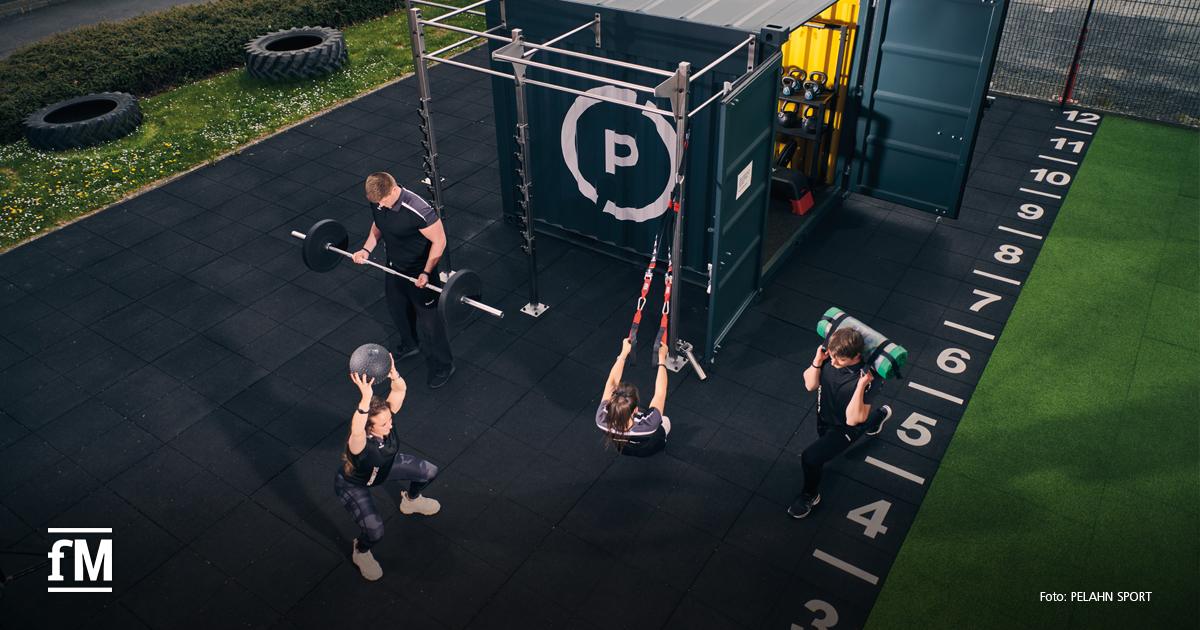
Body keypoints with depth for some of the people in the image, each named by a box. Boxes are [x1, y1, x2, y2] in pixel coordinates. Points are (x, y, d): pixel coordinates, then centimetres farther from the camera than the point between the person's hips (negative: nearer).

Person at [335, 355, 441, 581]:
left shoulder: (385, 415, -30)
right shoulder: (359, 443, -47)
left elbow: (400, 390, -42)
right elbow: (356, 430, -72)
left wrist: (394, 375, -65)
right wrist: (366, 397, -86)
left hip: (384, 465, 6)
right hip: (353, 485, -6)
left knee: (429, 472, 7)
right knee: (375, 531, -21)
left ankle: (411, 500, 42)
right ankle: (360, 552, 18)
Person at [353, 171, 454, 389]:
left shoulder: (418, 210, -34)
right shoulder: (377, 203, -12)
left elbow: (439, 240, -24)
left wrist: (426, 272, -28)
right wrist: (366, 249, -4)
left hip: (419, 272, -7)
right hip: (394, 267, 7)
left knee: (428, 319, 5)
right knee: (397, 309, 27)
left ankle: (442, 366, 24)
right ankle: (411, 344, 55)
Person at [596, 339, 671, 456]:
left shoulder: (602, 420, -40)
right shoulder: (647, 427, -48)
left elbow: (611, 383, -26)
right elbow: (660, 392, -34)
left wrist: (624, 353, -17)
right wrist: (662, 358, -24)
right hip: (649, 450, -2)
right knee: (666, 420, 26)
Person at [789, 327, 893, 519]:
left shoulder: (866, 377, -36)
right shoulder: (830, 357, -24)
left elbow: (853, 419, -36)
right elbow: (810, 385, -11)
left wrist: (861, 386, -46)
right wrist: (817, 362, -28)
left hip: (845, 428, -6)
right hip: (825, 418, 7)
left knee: (810, 457, -20)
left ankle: (810, 495, 15)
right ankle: (879, 415, 64)